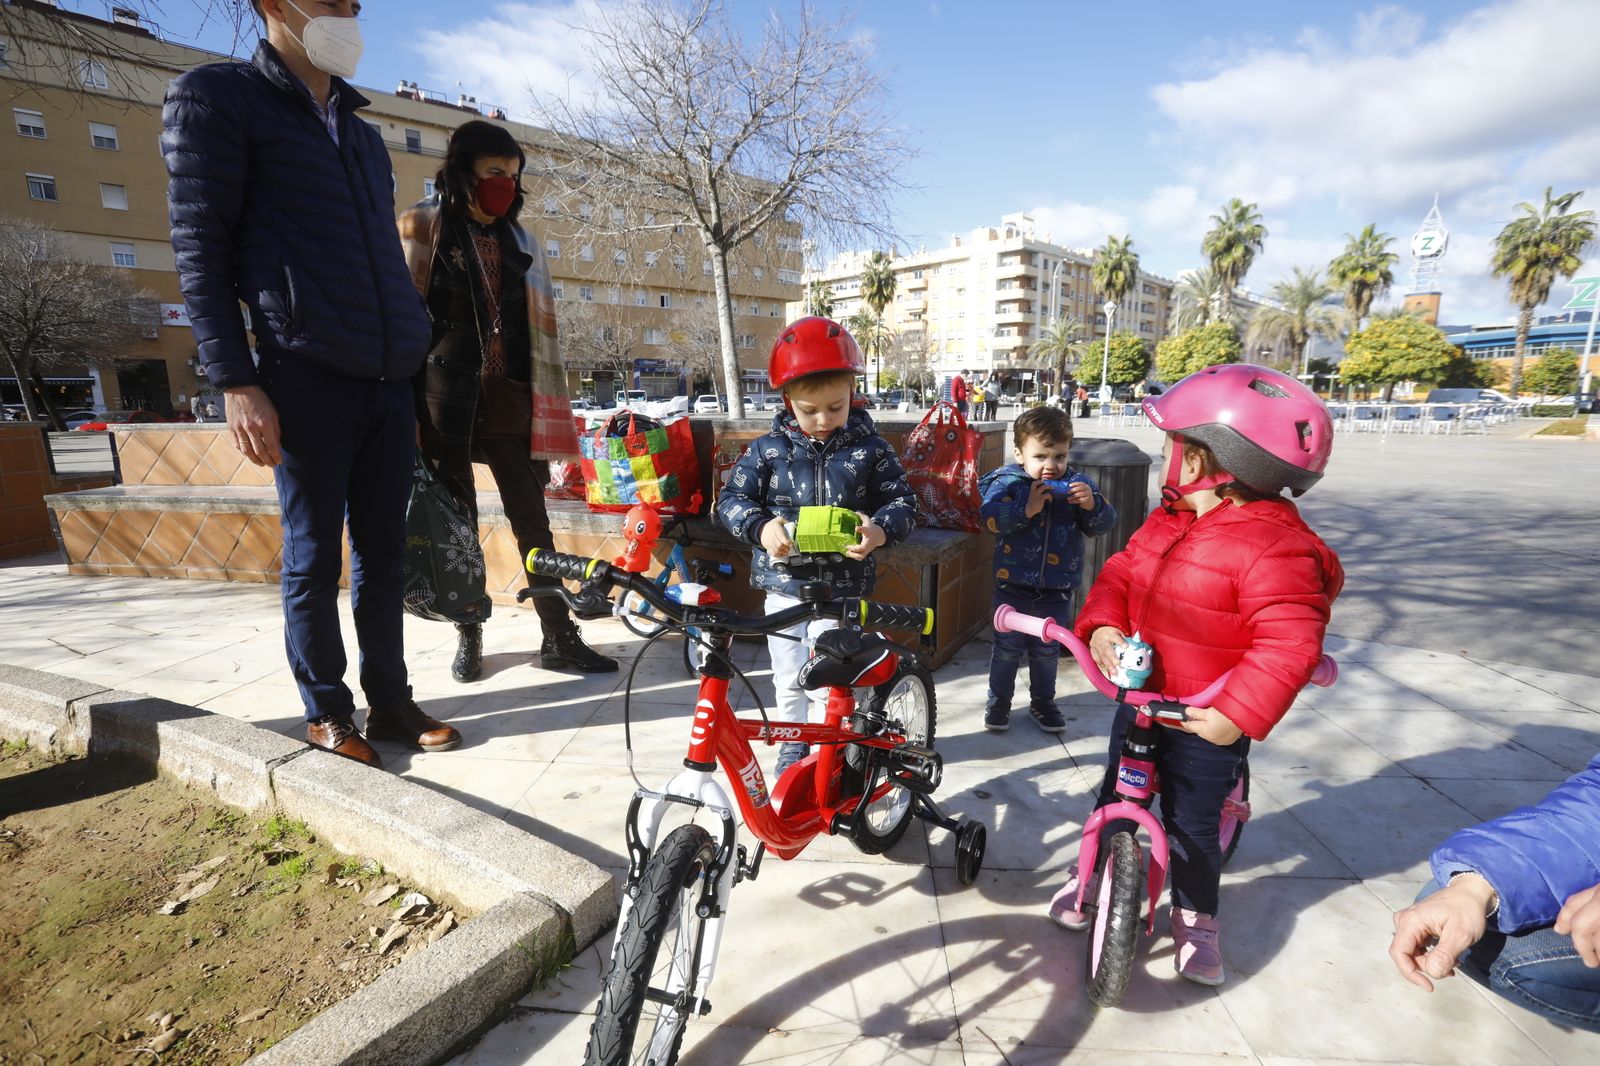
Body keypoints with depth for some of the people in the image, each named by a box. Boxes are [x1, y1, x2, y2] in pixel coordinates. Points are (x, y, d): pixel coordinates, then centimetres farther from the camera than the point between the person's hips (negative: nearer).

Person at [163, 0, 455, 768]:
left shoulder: (363, 134, 24)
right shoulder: (215, 98, 5)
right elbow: (199, 249, -3)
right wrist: (236, 383, -12)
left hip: (387, 383, 6)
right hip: (308, 380, -5)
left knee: (382, 553, 7)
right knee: (313, 558, 1)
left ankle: (389, 700, 18)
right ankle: (327, 713, 16)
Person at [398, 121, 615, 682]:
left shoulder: (520, 242, 16)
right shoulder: (421, 227, 6)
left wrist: (545, 414, 9)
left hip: (506, 400, 3)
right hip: (445, 400, -2)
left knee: (533, 520, 0)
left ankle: (559, 637, 6)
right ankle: (469, 635, 19)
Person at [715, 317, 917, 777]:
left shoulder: (870, 448, -4)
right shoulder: (768, 449, -3)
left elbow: (903, 501, -2)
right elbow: (732, 499, -2)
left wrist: (881, 530, -24)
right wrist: (760, 527, -23)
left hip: (844, 587, -1)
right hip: (784, 585, 1)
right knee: (790, 679, 14)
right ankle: (793, 744, 39)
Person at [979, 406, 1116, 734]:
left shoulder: (1078, 485, -2)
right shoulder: (1007, 482, -10)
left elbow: (1103, 524, -5)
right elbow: (990, 518, -23)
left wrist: (1092, 504, -24)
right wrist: (1027, 508, -33)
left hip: (1057, 589, 3)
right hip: (1014, 585, -2)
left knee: (1047, 649, 17)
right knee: (1008, 647, 10)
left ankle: (1043, 701, 36)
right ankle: (998, 700, 27)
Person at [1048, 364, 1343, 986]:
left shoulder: (1274, 549, -24)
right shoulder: (1170, 520, 0)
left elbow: (1289, 645, -28)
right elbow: (1121, 573, 2)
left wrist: (1239, 714, -31)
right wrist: (1102, 625, -16)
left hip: (1205, 722, -6)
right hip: (1139, 697, 6)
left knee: (1192, 823, 12)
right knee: (1114, 794, 20)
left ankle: (1196, 916, 38)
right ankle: (1091, 872, 43)